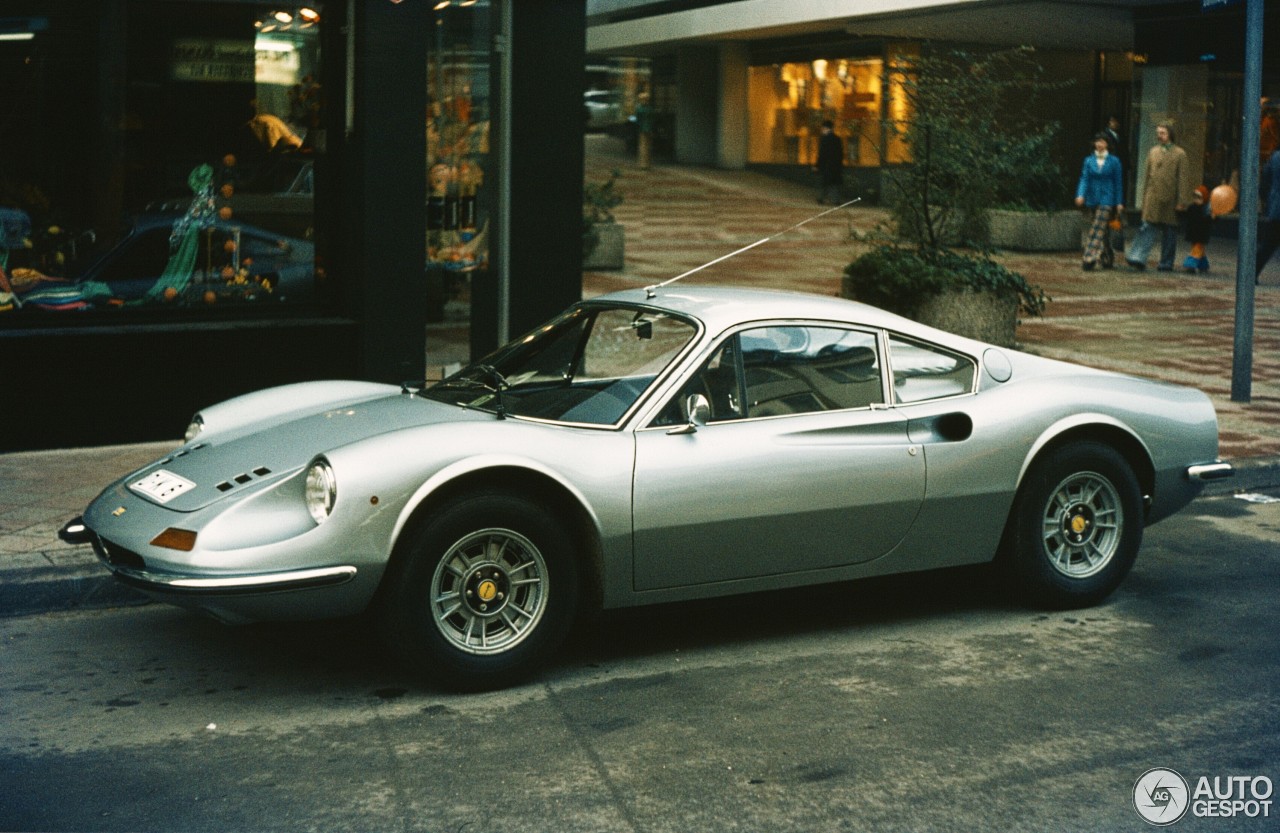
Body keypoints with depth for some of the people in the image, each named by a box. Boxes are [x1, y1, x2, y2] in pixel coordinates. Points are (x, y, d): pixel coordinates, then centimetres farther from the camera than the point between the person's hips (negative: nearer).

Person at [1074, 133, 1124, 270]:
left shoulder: (1113, 161, 0)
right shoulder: (1089, 160, 6)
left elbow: (1118, 182, 2)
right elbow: (1084, 179, 0)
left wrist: (1119, 202, -1)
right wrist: (1081, 195, -18)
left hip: (1107, 199, -3)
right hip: (1093, 199, 3)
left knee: (1098, 228, -15)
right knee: (1104, 230, 12)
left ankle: (1090, 258, -21)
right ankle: (1108, 259, 22)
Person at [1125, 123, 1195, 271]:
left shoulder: (1180, 154, -1)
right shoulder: (1153, 152, 12)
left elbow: (1184, 180, -5)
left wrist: (1182, 202, -11)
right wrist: (1145, 197, 13)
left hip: (1170, 200, -2)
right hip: (1153, 198, 2)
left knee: (1169, 232, 6)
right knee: (1147, 228, -9)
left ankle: (1166, 263, 14)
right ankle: (1138, 258, -17)